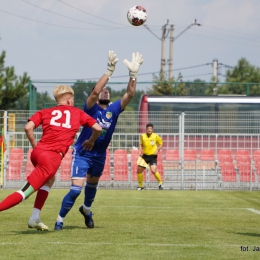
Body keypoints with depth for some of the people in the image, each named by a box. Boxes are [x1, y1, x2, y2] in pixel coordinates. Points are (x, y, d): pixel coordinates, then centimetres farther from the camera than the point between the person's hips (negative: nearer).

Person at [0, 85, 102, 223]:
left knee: (49, 179, 33)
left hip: (37, 152, 5)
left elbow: (28, 127, 2)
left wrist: (35, 146, 14)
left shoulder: (44, 112, 18)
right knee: (25, 192, -8)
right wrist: (91, 141, 30)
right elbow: (97, 128, 12)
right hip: (53, 157, -5)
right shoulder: (77, 113, 15)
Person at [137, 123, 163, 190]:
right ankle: (140, 186, 22)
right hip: (145, 156, 4)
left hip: (152, 156, -4)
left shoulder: (156, 136, -7)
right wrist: (140, 151, 0)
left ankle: (160, 183, 0)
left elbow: (161, 144, 6)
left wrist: (157, 150, -12)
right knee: (139, 170, 2)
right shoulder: (142, 136, 1)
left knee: (153, 170, -23)